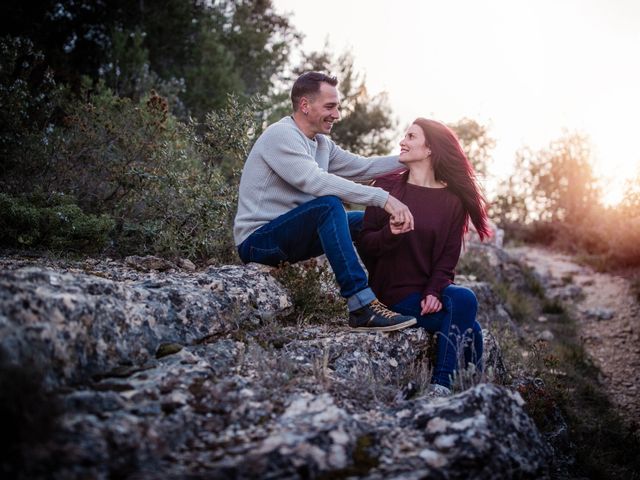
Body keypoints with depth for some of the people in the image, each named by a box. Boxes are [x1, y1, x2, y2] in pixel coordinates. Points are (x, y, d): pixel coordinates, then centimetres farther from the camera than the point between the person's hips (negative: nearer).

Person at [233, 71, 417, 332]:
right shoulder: (280, 135, -17)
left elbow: (362, 167, 14)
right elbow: (316, 182, -31)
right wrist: (383, 198, -35)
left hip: (290, 236, 9)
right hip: (258, 240, -9)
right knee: (329, 205, -32)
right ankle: (363, 307, -34)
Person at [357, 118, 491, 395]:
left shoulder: (453, 199, 3)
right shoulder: (386, 186, 0)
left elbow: (449, 255, -1)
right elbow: (365, 244, -3)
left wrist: (434, 291, -18)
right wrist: (389, 234, -25)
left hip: (430, 287, 3)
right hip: (394, 290, -3)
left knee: (464, 299, -29)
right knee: (465, 324, -23)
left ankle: (441, 386, -18)